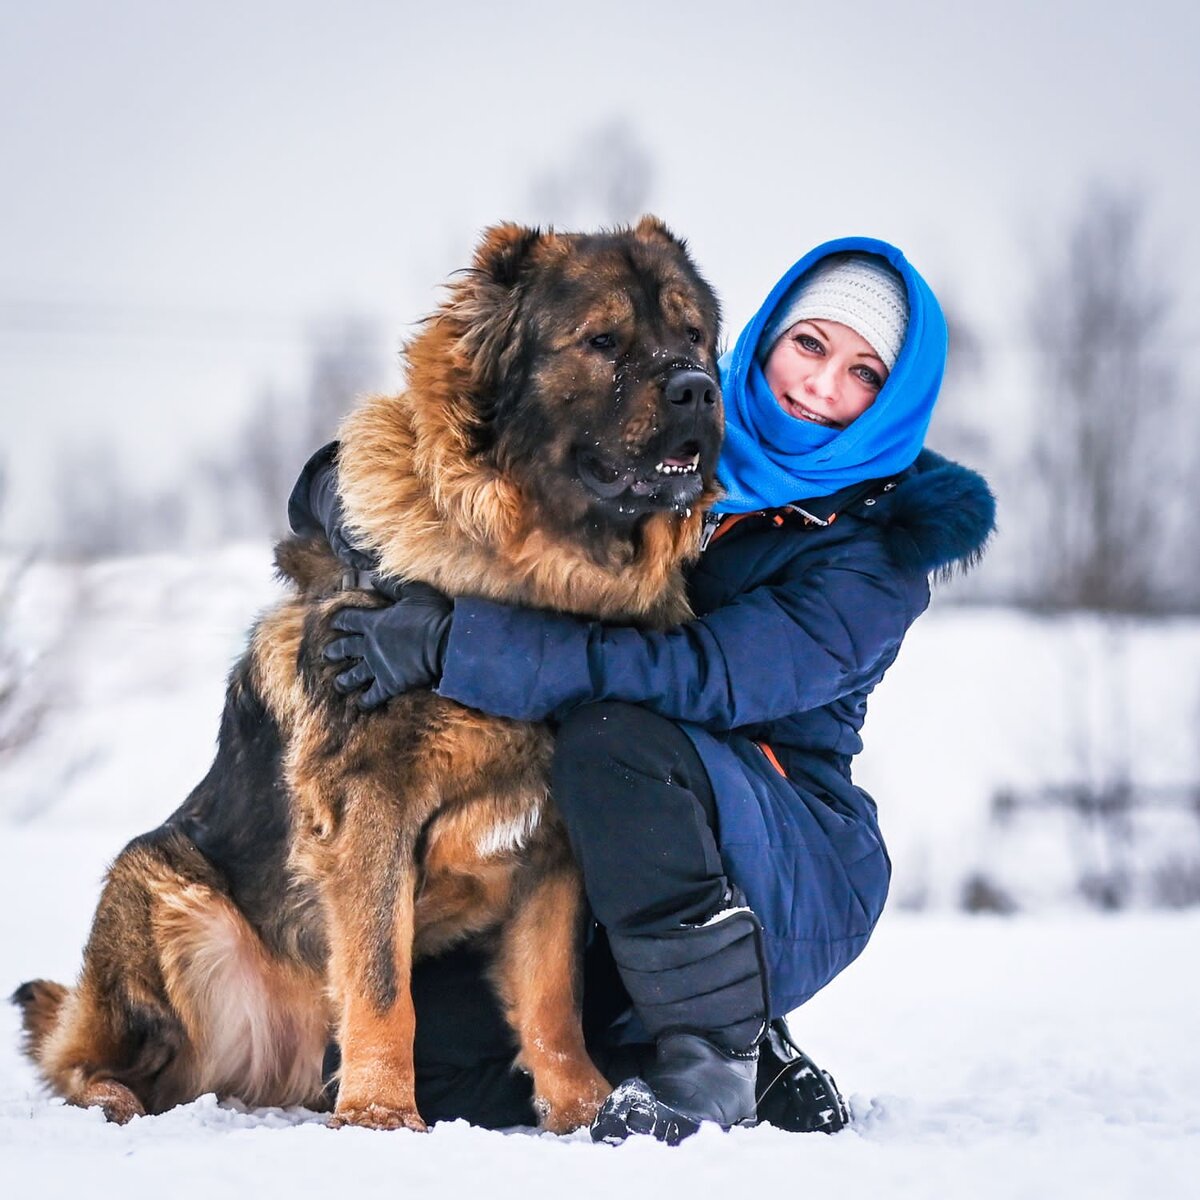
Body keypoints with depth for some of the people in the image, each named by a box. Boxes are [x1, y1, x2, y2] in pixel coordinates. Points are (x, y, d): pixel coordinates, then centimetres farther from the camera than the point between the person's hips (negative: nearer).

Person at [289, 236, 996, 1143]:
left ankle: (715, 1055, -19)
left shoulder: (879, 548, -10)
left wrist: (453, 642, -29)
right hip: (594, 874, 6)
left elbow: (710, 677, -25)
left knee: (613, 737, -34)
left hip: (798, 878, -6)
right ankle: (756, 1072, 3)